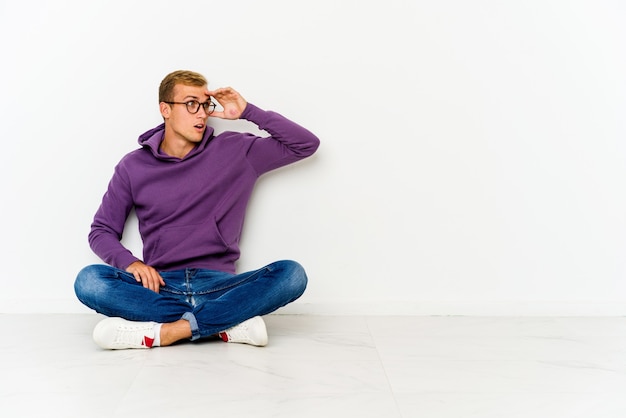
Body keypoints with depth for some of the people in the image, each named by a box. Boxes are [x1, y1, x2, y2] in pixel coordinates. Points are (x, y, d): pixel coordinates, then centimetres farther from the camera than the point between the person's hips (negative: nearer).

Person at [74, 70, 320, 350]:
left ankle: (163, 331, -31)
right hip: (159, 286, 1)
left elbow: (306, 144, 8)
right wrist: (130, 262, -10)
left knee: (291, 274, -27)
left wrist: (248, 112, 0)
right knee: (89, 281, -28)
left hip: (218, 284, 0)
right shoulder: (133, 166, 7)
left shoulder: (235, 152, 7)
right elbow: (102, 231, 12)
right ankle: (230, 323, -26)